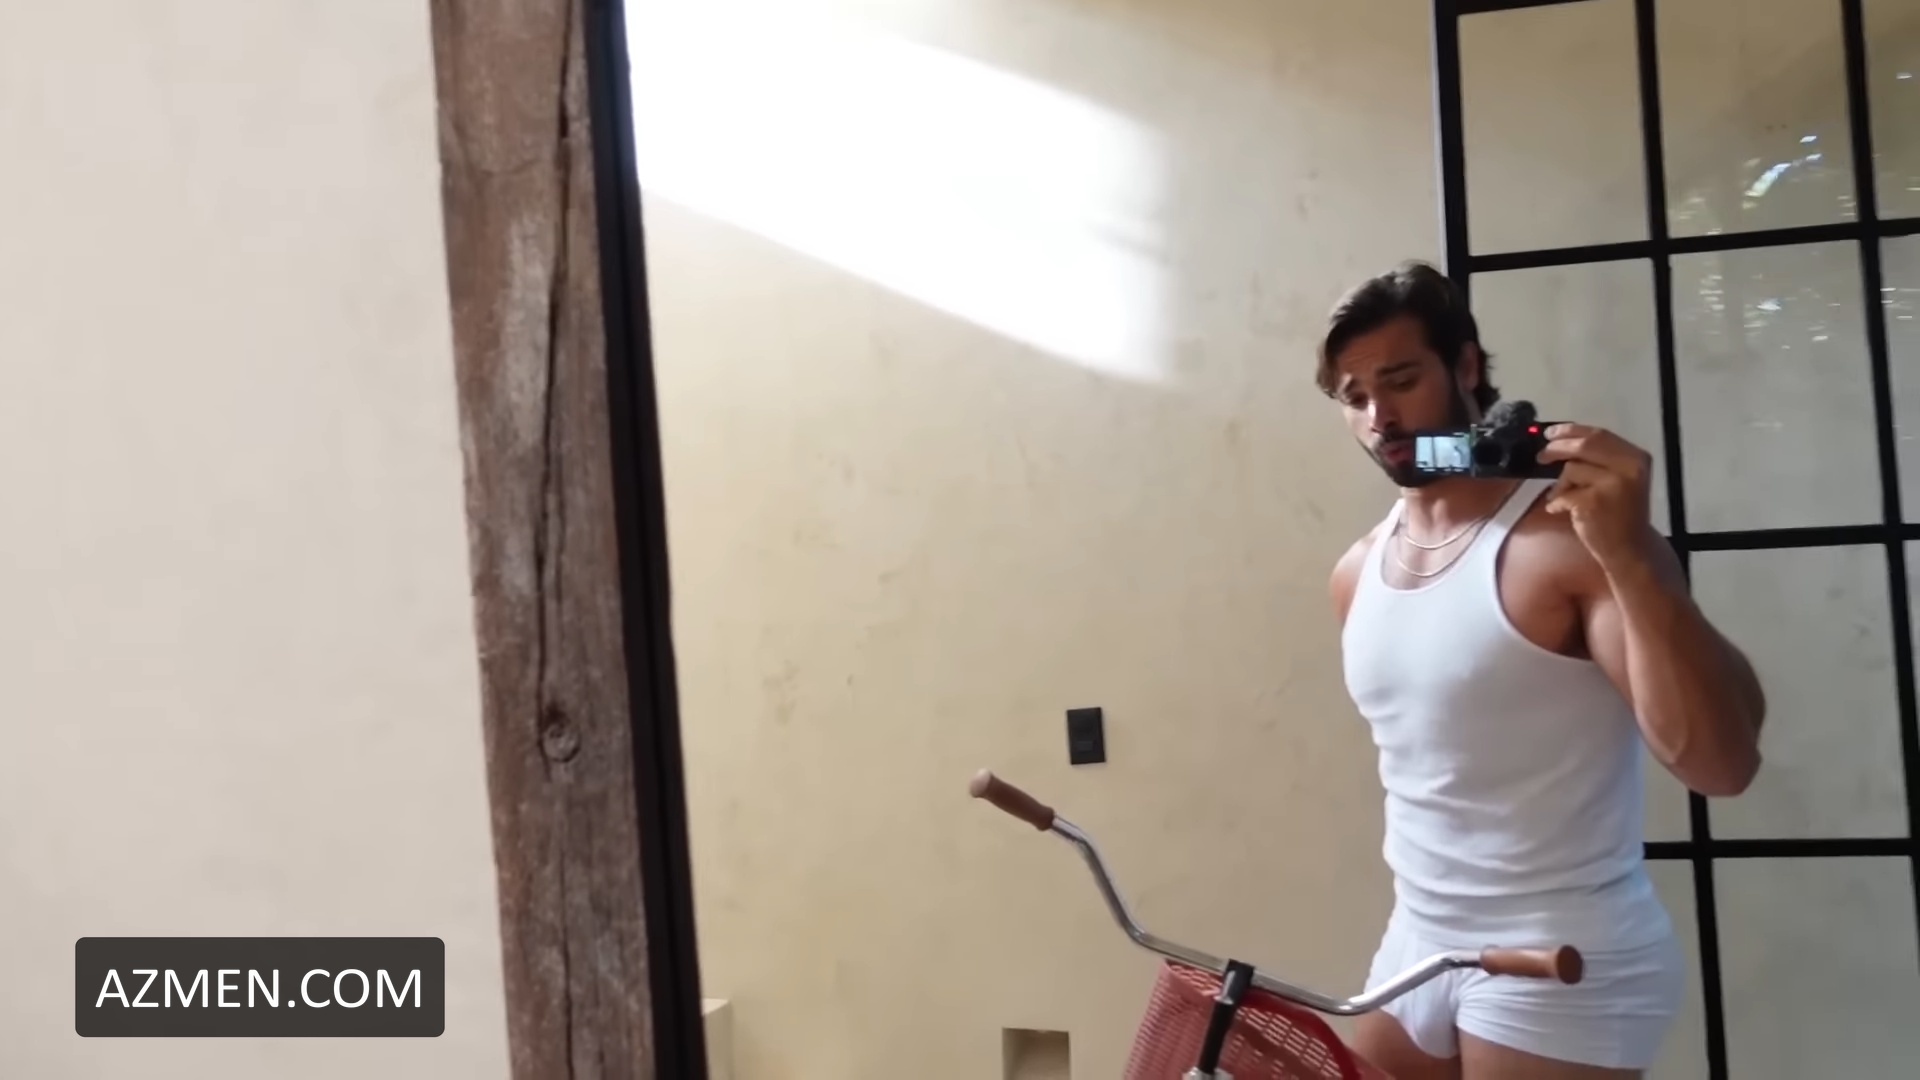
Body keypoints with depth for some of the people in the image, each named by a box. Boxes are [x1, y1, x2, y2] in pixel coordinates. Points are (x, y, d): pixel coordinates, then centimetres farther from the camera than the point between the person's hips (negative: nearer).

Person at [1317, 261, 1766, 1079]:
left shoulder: (1572, 535, -16)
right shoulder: (1356, 574, 5)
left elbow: (1722, 762, -24)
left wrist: (1630, 556, -34)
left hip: (1565, 963, -6)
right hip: (1416, 944, 6)